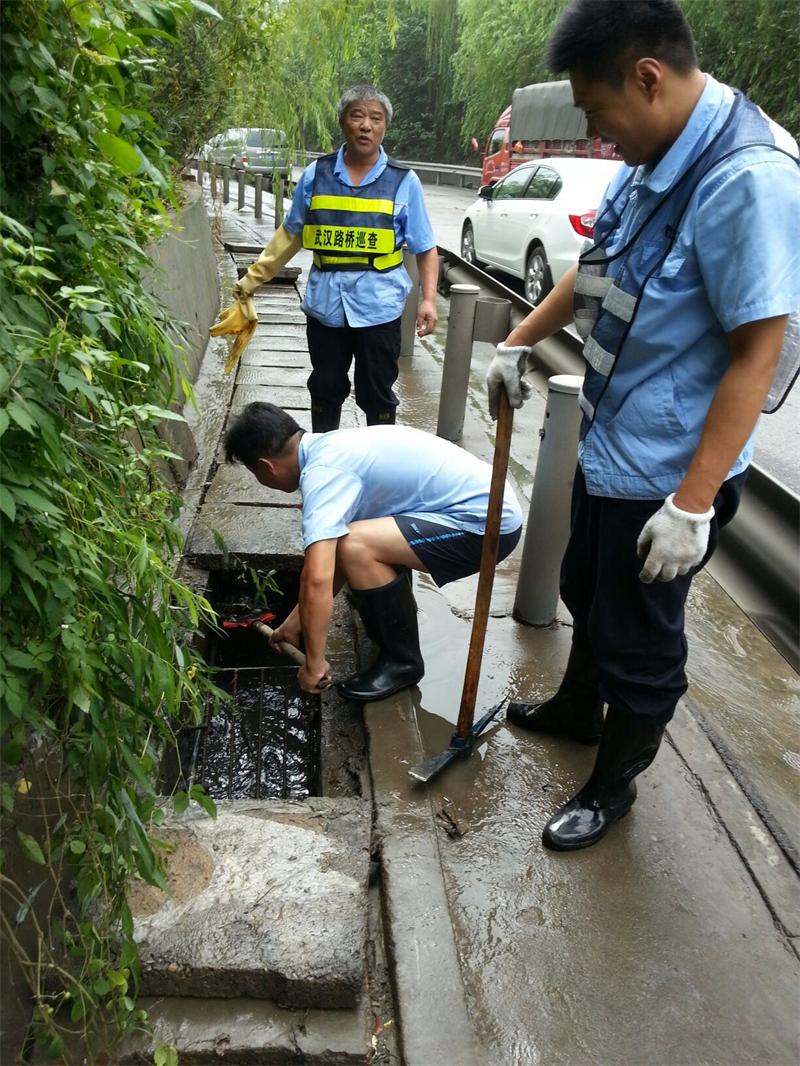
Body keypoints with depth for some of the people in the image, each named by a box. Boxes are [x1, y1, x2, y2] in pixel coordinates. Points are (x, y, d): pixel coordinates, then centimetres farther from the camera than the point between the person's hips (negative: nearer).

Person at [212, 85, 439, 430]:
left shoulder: (404, 181, 0)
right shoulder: (316, 175, 4)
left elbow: (425, 248, 1)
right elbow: (290, 235, 12)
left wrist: (429, 299, -11)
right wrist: (252, 280, 12)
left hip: (378, 307, -2)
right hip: (325, 304, 2)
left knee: (377, 395, 9)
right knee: (325, 390, 14)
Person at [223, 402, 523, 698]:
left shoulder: (321, 472, -18)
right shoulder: (332, 447, 11)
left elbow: (317, 579, -27)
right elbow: (332, 558, 20)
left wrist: (314, 663, -14)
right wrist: (296, 620, 24)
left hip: (487, 523, -10)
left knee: (355, 546, -22)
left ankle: (402, 661, -3)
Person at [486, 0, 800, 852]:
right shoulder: (650, 159, 3)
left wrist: (693, 505, -25)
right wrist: (521, 342, 19)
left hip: (665, 475, -9)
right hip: (606, 443, 9)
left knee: (639, 639, 10)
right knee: (586, 591, 26)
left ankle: (613, 783, 34)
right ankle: (577, 707, 53)